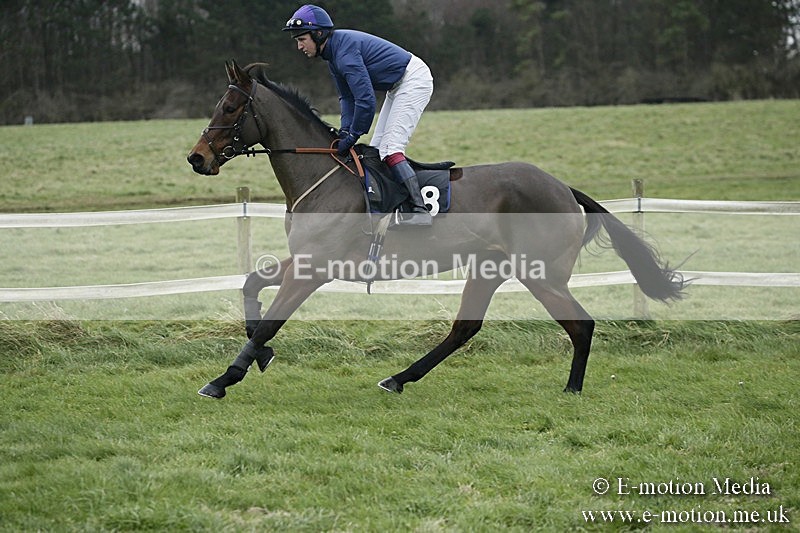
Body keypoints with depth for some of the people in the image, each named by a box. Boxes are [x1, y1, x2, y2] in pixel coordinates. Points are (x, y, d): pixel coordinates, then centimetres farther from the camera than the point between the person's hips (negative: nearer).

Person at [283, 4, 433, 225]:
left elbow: (365, 99, -29)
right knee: (376, 150, 10)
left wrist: (352, 136, -19)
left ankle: (420, 210, -24)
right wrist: (345, 131, -2)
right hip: (398, 87, 11)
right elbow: (347, 97, 12)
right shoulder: (333, 52, 7)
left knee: (390, 148, -18)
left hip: (414, 80, -11)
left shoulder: (345, 51, -25)